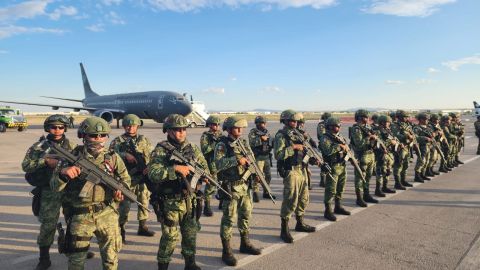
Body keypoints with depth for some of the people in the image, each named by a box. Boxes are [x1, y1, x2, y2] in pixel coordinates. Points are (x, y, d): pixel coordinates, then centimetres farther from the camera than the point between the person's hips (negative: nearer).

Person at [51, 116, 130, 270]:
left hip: (107, 214, 1)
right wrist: (62, 173, -26)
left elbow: (125, 179, 11)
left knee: (111, 257, 15)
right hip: (80, 216, -1)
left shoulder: (113, 157, -2)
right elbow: (55, 186, -6)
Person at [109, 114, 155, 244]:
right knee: (124, 204, -4)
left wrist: (148, 167, -13)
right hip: (127, 178, -4)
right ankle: (120, 230, 9)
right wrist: (125, 155, -25)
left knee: (144, 202, 13)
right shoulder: (118, 140, 1)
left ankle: (142, 227, 29)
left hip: (143, 176, 4)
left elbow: (151, 155, 3)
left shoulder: (144, 140, 9)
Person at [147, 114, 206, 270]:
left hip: (190, 200, 5)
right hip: (170, 202, -5)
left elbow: (204, 166, 12)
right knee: (170, 237, 4)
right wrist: (175, 168, -30)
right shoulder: (160, 151, -11)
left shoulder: (193, 148, 5)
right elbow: (152, 174, -23)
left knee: (191, 234, 17)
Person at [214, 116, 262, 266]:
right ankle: (226, 251, 11)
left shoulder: (244, 142, 9)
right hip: (230, 187, -7)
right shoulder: (222, 145, -12)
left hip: (245, 185, 7)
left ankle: (245, 244, 35)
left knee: (246, 215, 17)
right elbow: (218, 163, -25)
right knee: (229, 219, 0)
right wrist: (236, 160, -31)